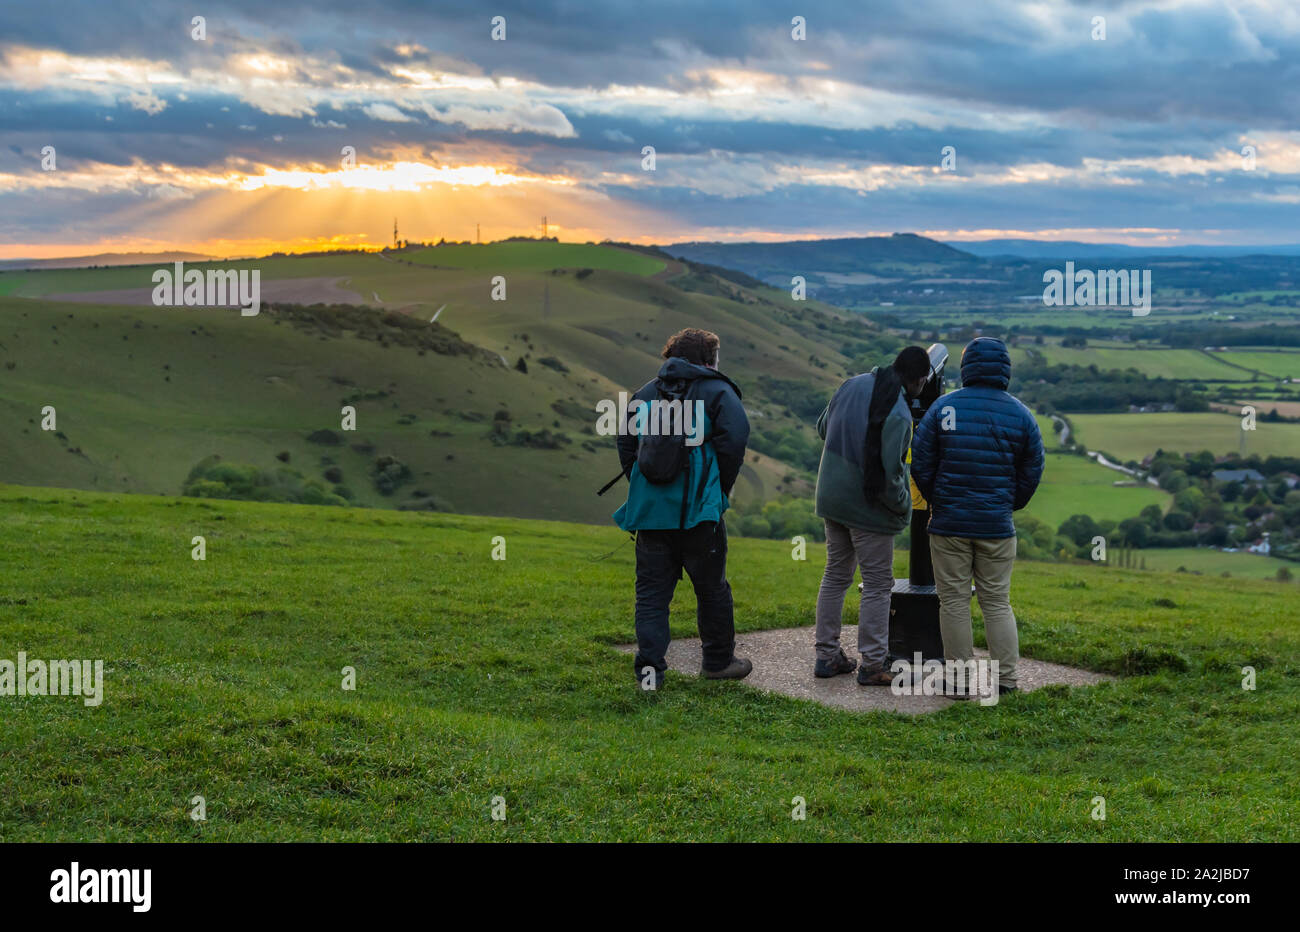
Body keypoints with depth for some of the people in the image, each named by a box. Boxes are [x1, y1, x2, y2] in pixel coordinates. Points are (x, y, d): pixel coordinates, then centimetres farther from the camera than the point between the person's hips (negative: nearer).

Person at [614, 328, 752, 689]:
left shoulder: (647, 392, 14)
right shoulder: (717, 392, 1)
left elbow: (625, 442, 12)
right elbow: (734, 438, -12)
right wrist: (721, 489, -1)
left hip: (649, 510, 4)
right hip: (698, 510, -3)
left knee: (651, 591, 6)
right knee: (712, 588, 11)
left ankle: (649, 669, -1)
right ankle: (719, 660, 22)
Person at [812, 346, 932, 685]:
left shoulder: (852, 385, 0)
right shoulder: (898, 415, -23)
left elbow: (823, 426, 14)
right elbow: (888, 474, -23)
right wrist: (904, 505, -7)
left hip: (831, 497, 7)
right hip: (868, 506, -7)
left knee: (835, 574, 17)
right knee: (877, 584, 4)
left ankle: (827, 655, 22)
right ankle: (872, 664, 8)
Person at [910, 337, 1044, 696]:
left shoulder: (943, 407, -5)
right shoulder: (1020, 414, 0)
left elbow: (920, 464, -2)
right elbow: (1032, 471, 5)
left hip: (949, 522, -2)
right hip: (997, 526, 2)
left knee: (954, 602, 5)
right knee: (997, 602, 11)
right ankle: (1006, 677, 11)